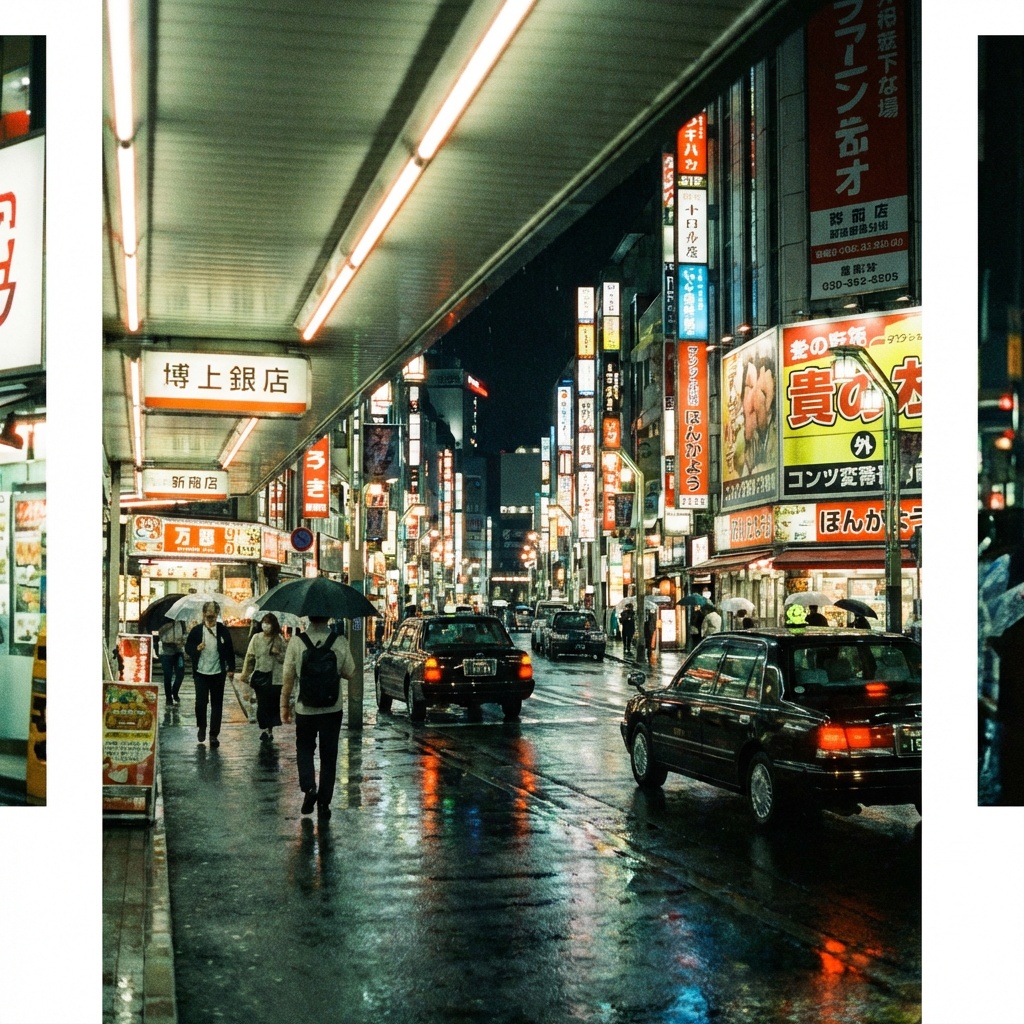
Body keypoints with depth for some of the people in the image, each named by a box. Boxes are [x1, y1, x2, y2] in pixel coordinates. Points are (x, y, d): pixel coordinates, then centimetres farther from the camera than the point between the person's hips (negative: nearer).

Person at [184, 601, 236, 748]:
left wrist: (231, 669, 2)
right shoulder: (196, 630, 0)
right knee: (200, 702, -3)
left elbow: (229, 650, 5)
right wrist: (197, 648, -16)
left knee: (217, 704, 2)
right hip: (201, 672, 0)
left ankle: (214, 735, 8)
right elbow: (187, 648, 5)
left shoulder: (223, 630, 1)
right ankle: (202, 727, 24)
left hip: (218, 673, 0)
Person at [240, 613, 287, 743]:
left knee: (273, 703, 5)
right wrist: (245, 674, -1)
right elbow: (249, 656, 2)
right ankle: (265, 729, 11)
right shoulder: (256, 637, 1)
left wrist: (278, 653, -15)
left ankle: (269, 730, 20)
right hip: (260, 675, 0)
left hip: (274, 677, 0)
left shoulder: (279, 639, 0)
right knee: (262, 704, 0)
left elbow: (285, 659, 5)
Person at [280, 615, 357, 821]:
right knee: (328, 756, 12)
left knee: (304, 749, 20)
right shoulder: (340, 642, -8)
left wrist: (285, 705, 5)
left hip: (305, 709, 0)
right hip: (332, 709, 1)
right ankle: (323, 805, 13)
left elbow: (288, 678, -6)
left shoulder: (297, 641, -11)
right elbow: (350, 675, 1)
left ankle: (309, 787, -1)